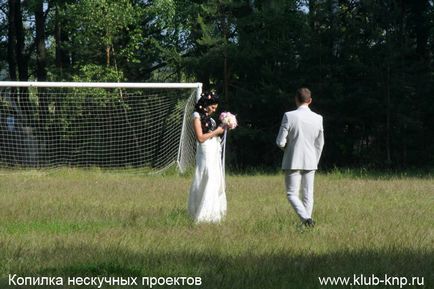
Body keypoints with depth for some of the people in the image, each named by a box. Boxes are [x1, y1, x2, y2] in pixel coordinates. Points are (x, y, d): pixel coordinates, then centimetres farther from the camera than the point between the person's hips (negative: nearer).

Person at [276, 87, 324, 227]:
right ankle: (307, 220, 9)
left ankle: (306, 218, -20)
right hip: (310, 162, 4)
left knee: (292, 194, 1)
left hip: (293, 162, -3)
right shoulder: (318, 118, -1)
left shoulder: (289, 116, -13)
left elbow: (280, 142, -13)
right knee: (307, 195, 11)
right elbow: (319, 144, 8)